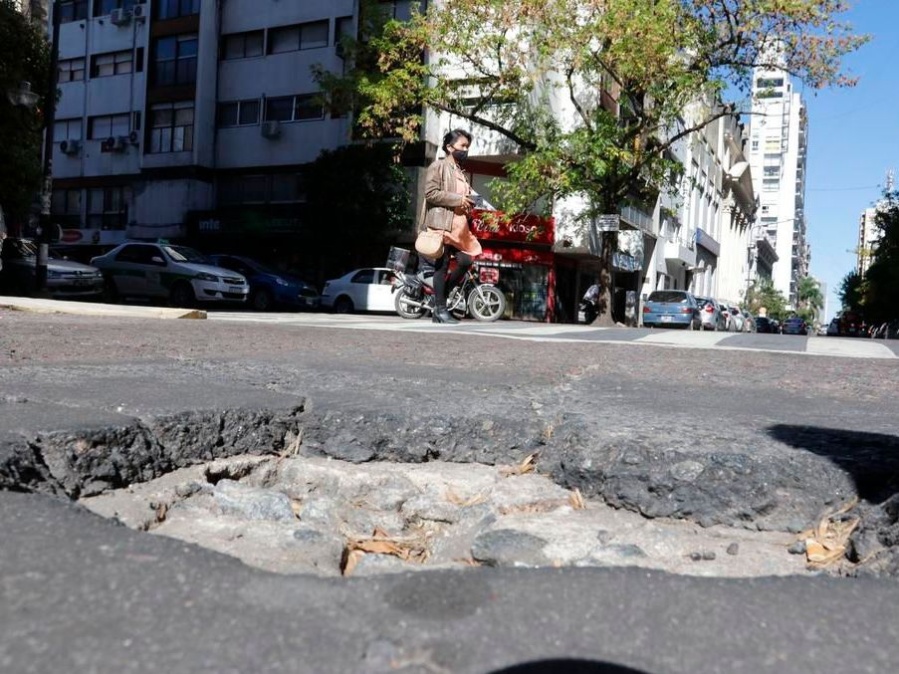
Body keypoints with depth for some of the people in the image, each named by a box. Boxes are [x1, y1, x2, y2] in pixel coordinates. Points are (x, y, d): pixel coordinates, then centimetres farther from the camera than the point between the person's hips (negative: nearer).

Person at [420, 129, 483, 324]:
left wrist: (468, 204, 10)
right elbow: (430, 193, -13)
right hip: (442, 223, -8)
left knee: (465, 261, 0)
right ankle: (440, 309, -2)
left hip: (459, 225, 8)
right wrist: (457, 200, -15)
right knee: (443, 264, -6)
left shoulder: (461, 172, 23)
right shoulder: (438, 166, -2)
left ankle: (440, 296, 15)